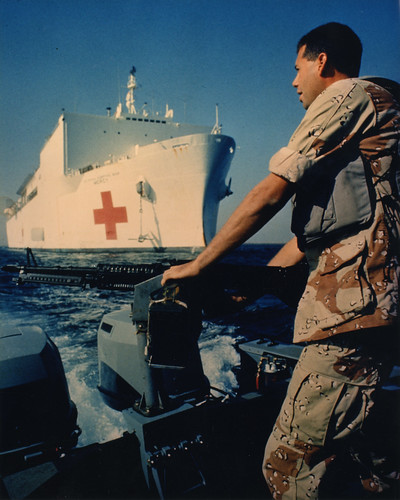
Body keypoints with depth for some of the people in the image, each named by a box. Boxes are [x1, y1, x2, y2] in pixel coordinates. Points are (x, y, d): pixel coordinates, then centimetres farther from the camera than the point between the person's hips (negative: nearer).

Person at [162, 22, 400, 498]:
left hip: (355, 301, -11)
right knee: (335, 450, 21)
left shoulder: (347, 95, -1)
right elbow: (318, 224, 25)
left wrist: (199, 264, -1)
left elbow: (271, 194, -9)